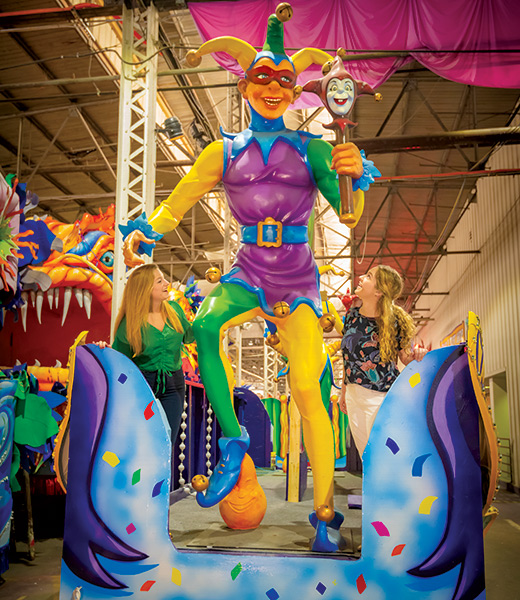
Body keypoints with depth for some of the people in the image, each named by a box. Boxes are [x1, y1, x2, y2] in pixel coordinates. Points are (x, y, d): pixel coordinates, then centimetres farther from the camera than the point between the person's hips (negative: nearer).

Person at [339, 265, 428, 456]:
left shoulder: (393, 322, -17)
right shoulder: (354, 312, -2)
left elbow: (406, 357, -5)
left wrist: (416, 355, -29)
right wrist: (344, 391, 15)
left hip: (380, 397, -6)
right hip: (353, 395, 6)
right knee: (365, 459, 18)